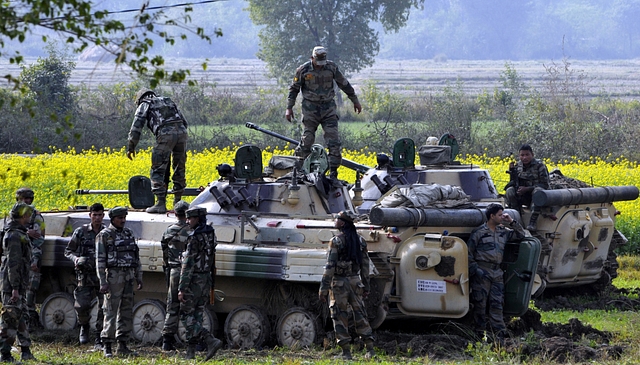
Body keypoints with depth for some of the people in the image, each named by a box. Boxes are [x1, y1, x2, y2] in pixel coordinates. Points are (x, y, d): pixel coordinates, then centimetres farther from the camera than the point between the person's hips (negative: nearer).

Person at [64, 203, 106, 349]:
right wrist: (76, 259, -10)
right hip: (85, 276, 0)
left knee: (104, 308, -5)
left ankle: (99, 340, 3)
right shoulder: (80, 232, 5)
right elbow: (68, 251, 10)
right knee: (81, 306, -7)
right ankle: (84, 326, 25)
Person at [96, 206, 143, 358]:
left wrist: (139, 277, 14)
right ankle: (107, 347, -4)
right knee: (111, 311, -7)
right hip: (113, 276, -6)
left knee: (127, 312, 8)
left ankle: (122, 345, 14)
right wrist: (103, 282, -15)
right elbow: (100, 260, -8)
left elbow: (136, 257, 19)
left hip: (128, 277, 6)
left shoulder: (129, 233, 14)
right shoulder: (104, 235, -4)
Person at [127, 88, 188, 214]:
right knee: (179, 169, 16)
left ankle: (161, 203, -8)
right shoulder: (168, 101, 35)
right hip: (181, 132, 5)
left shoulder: (145, 105, 19)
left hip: (165, 133, -5)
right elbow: (184, 121, 28)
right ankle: (178, 202, 21)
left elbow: (137, 127, 6)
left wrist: (131, 147, 7)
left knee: (158, 170, -1)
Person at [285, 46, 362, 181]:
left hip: (328, 108, 2)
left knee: (333, 141, -8)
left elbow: (344, 84, 13)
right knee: (307, 140, -4)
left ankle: (333, 172, -5)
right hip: (310, 108, -2)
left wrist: (355, 100, 19)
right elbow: (294, 89, 6)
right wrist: (289, 108, 0)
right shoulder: (303, 70, -5)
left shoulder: (332, 67, 1)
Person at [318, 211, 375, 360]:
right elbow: (365, 265, 9)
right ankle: (370, 349, 6)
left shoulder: (336, 241, -12)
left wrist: (324, 288, -12)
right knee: (360, 314, 11)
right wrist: (366, 286, 16)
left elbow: (330, 266, -14)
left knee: (340, 317, 2)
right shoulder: (360, 240, 6)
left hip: (339, 282, -5)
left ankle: (346, 352, 0)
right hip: (355, 281, 5)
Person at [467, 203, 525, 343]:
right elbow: (469, 252, 0)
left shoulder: (503, 232, 16)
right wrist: (474, 269, -9)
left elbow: (520, 234, 24)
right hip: (482, 272, -5)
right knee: (480, 303, -4)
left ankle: (499, 334, -3)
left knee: (497, 304, 0)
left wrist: (512, 222, 10)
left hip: (497, 273, 5)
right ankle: (480, 333, 0)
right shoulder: (479, 232, -1)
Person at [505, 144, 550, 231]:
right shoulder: (518, 166, 3)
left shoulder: (539, 165, -11)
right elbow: (514, 183, 5)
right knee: (510, 191, -23)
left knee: (538, 190, -38)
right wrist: (512, 170, -14)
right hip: (524, 197, 4)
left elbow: (545, 185, -15)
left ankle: (533, 221, -34)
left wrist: (527, 189, -26)